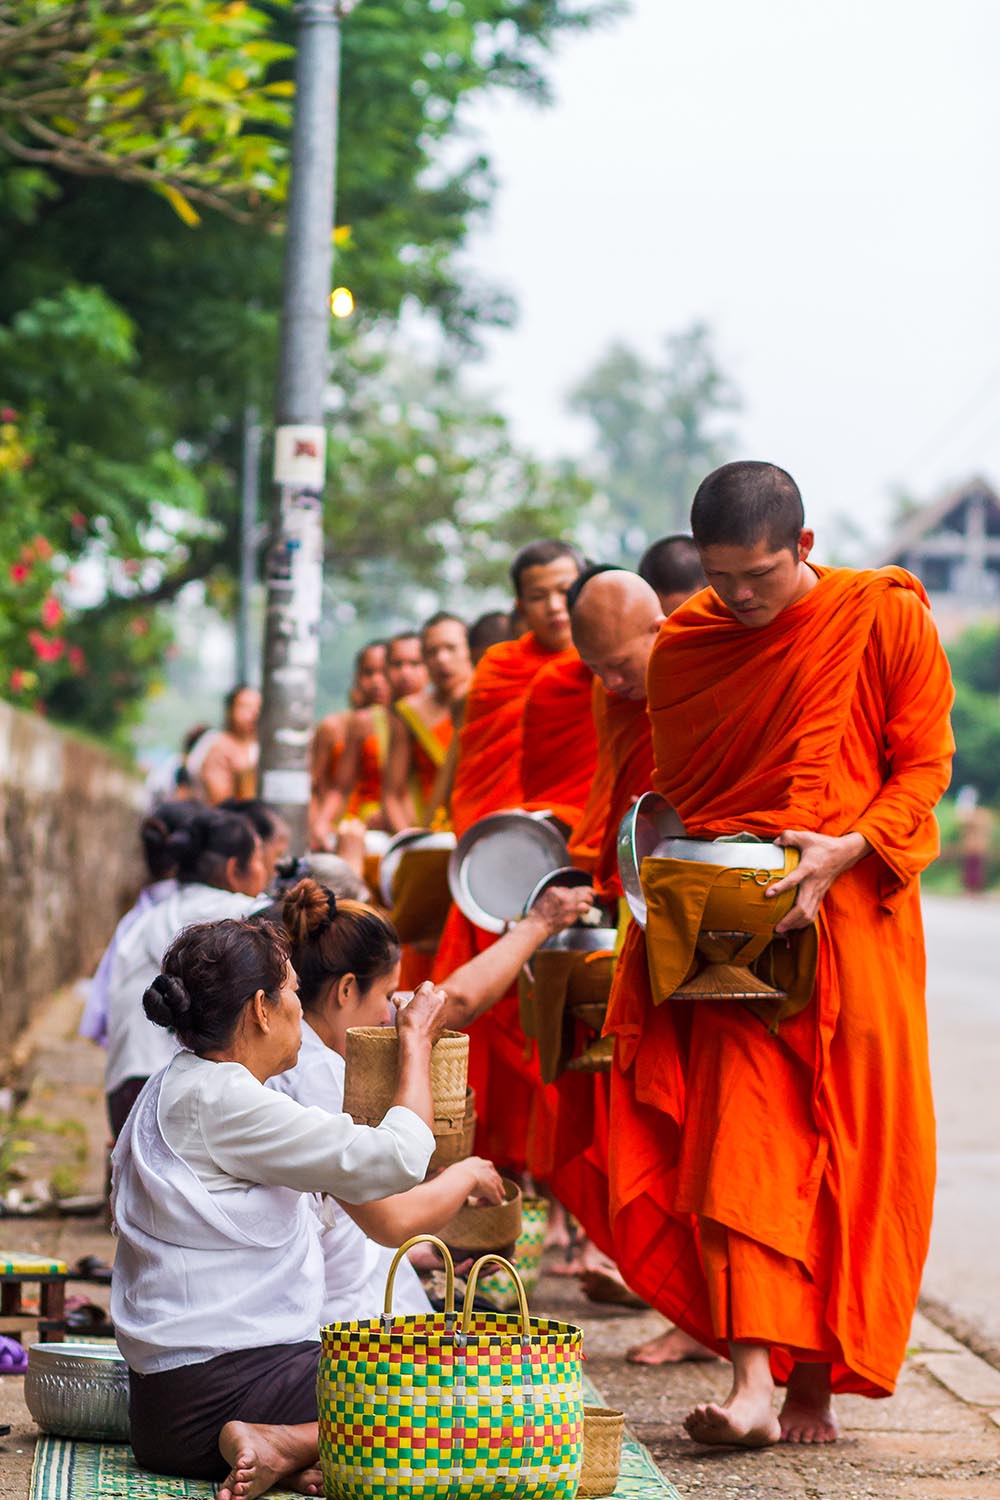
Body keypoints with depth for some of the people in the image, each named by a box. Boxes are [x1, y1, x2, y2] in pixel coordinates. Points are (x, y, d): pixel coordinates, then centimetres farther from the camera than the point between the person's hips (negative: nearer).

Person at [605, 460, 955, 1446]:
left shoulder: (886, 617, -3)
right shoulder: (682, 644, 7)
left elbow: (924, 765, -1)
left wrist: (849, 848, -17)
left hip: (848, 917, -2)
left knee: (847, 1154, 0)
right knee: (738, 1148, -10)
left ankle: (816, 1381, 11)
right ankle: (754, 1382, -14)